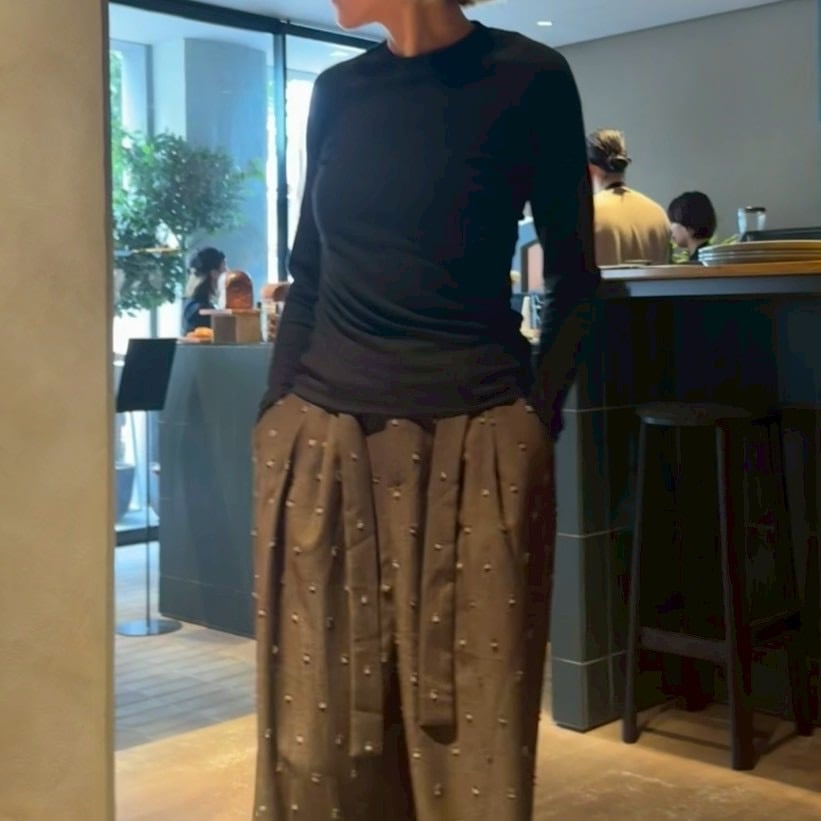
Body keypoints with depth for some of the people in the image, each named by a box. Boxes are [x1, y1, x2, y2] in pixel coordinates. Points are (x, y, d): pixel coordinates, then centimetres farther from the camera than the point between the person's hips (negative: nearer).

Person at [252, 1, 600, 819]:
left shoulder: (528, 78, -2)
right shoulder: (337, 92, 11)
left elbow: (574, 278, 1)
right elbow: (309, 275, 15)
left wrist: (536, 416, -6)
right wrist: (273, 412, 8)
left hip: (473, 445, -4)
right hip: (319, 441, 4)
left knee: (469, 731, 4)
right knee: (316, 732, 8)